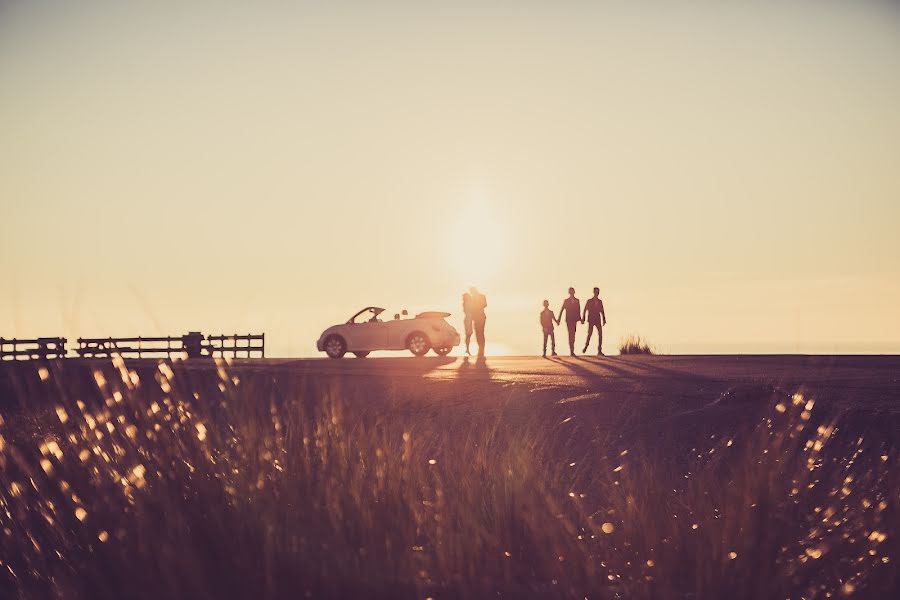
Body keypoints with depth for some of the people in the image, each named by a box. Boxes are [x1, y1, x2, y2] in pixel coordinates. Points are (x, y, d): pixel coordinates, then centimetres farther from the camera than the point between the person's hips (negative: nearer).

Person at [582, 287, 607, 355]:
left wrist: (604, 320, 2)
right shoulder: (589, 301, 0)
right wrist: (583, 319, -6)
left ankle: (599, 351, -11)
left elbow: (602, 311, 10)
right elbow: (585, 310, 0)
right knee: (589, 334, -8)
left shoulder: (600, 301, 9)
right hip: (591, 320, -2)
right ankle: (586, 346, 22)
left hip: (598, 320, 2)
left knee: (600, 334, -12)